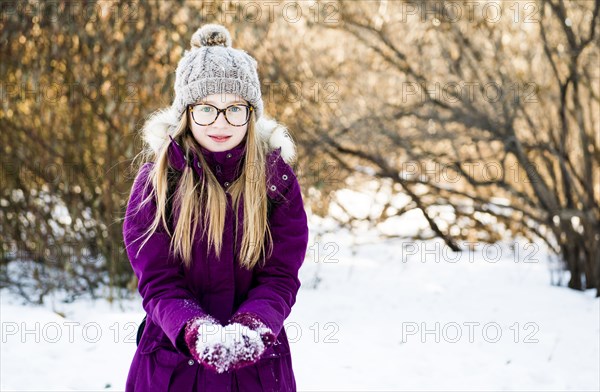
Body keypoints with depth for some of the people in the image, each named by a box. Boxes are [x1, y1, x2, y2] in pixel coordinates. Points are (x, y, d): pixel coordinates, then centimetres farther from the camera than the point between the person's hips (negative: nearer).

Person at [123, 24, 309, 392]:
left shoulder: (277, 176, -4)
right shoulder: (156, 180, -6)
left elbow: (280, 276, -8)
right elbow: (158, 282, -10)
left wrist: (252, 327, -27)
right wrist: (198, 331, -29)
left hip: (257, 362, 1)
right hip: (174, 359, 0)